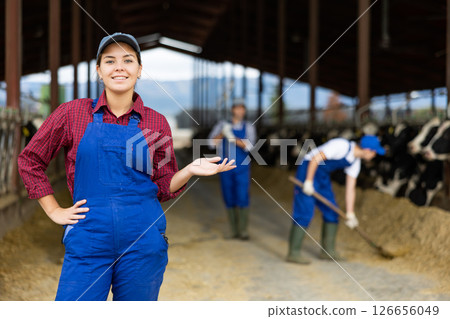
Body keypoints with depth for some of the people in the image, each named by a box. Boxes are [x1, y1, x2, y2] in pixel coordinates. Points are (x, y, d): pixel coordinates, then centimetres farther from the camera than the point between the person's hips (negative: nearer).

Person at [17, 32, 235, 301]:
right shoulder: (73, 113, 1)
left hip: (143, 241, 1)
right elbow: (30, 160, 11)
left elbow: (163, 188, 10)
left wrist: (189, 171, -8)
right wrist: (54, 211, 5)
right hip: (89, 239, -1)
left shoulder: (156, 123, 5)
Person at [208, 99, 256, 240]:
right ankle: (234, 231, 15)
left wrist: (232, 138, -32)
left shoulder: (248, 127, -3)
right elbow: (212, 142, -8)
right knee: (230, 200, 4)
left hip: (242, 169, -2)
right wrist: (222, 133, -27)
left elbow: (249, 145, -19)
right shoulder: (222, 125, 2)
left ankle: (243, 231, 1)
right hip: (226, 169, 2)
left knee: (242, 199, -9)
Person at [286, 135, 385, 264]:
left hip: (323, 176, 9)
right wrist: (308, 181, -25)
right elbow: (315, 158, -24)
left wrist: (350, 214, 6)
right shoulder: (341, 146, -23)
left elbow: (350, 188, 8)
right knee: (305, 212, -13)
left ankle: (328, 250, 19)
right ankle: (293, 253, -10)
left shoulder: (355, 162, 4)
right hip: (309, 170, -9)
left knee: (331, 212, 10)